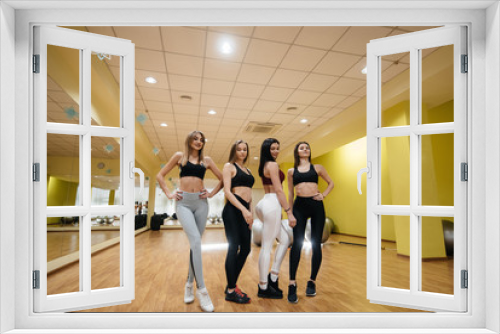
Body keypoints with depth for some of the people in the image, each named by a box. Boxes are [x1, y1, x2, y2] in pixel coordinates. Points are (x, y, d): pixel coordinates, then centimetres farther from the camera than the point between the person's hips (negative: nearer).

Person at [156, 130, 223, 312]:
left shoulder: (206, 160, 11)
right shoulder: (180, 156, 7)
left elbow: (222, 179, 16)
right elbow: (160, 175, 11)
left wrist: (212, 193, 6)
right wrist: (169, 193, 2)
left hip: (201, 203, 3)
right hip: (184, 202, -2)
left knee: (195, 243, 5)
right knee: (196, 241, -19)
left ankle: (189, 284, 23)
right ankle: (201, 289, -13)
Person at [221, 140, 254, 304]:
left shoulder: (248, 170, 21)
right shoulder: (229, 166, 0)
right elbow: (227, 191, -10)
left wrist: (250, 212, 14)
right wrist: (243, 209, -18)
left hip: (245, 211, 8)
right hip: (233, 210, -7)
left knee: (245, 249, 8)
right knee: (234, 248, -5)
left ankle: (232, 285, 23)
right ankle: (231, 291, 7)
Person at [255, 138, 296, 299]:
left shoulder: (263, 165, 19)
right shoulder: (273, 165, -9)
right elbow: (279, 190, -14)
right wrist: (289, 212, -14)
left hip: (265, 204, 10)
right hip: (272, 205, -10)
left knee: (285, 240, 15)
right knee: (267, 246, -4)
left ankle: (273, 276, 18)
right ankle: (263, 288, 7)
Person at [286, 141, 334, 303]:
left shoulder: (317, 168, 10)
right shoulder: (291, 171, 12)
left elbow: (330, 183, 19)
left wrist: (323, 194, 2)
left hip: (316, 205, 1)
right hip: (299, 206, 0)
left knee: (316, 244, 3)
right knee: (297, 243, -11)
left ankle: (312, 281, 18)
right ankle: (292, 284, -7)